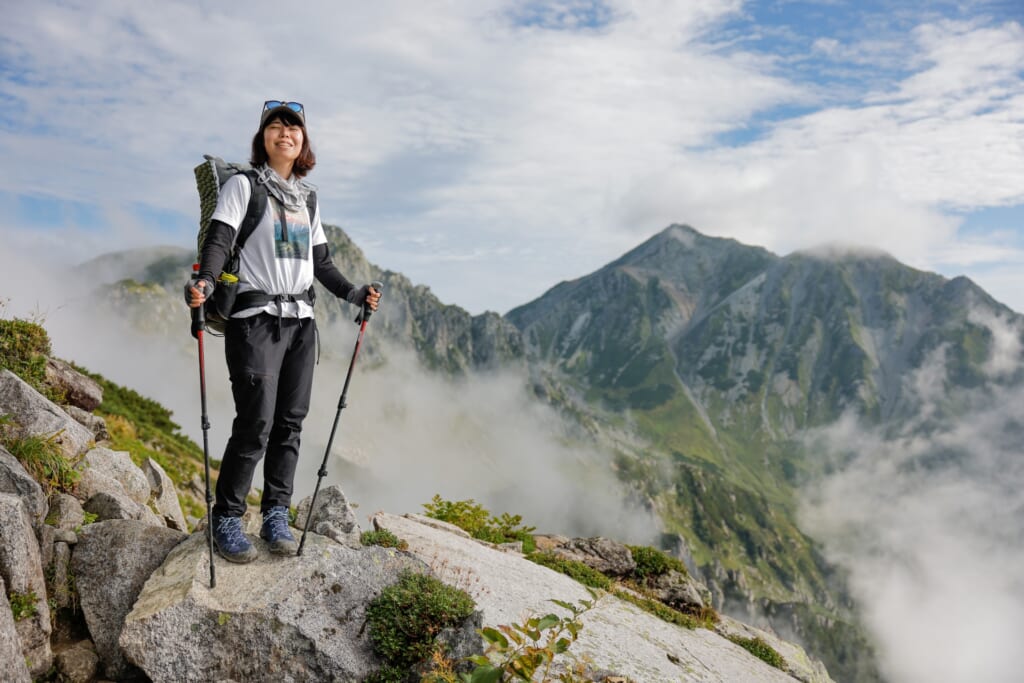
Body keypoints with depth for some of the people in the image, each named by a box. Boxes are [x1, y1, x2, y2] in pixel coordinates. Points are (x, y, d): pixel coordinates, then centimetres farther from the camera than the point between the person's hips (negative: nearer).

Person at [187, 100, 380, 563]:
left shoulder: (307, 197, 18)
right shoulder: (243, 185, 1)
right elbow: (219, 240, -11)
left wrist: (353, 294, 17)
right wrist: (204, 283, -29)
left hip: (301, 321, 6)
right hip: (256, 319, -6)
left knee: (290, 423, 5)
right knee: (255, 423, -10)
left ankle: (276, 516, 17)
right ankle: (226, 519, 6)